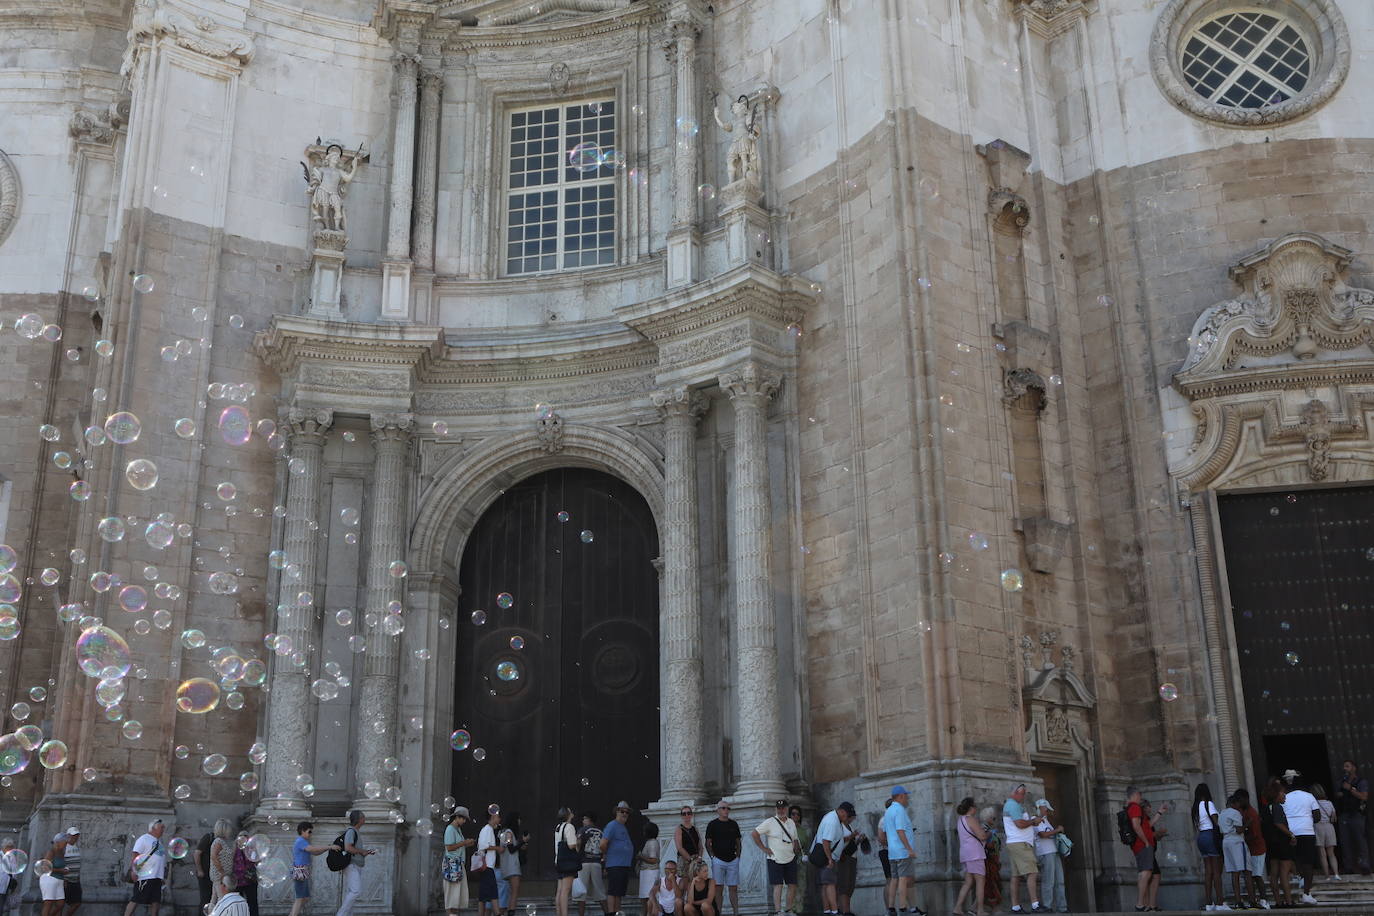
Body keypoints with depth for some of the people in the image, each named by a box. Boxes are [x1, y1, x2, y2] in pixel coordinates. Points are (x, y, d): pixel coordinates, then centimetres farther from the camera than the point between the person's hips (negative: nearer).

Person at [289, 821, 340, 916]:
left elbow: (315, 853, 20)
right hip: (300, 872, -10)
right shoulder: (300, 841, -12)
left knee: (306, 898, 12)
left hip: (303, 874, 10)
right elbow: (313, 849, -26)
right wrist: (330, 847, -26)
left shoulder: (302, 842, 19)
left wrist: (327, 848, 6)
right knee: (300, 899, -9)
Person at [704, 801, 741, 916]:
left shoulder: (733, 824, 13)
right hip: (718, 860, -3)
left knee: (733, 888, 2)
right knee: (719, 888, -4)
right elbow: (708, 844, 2)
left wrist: (738, 856, 6)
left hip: (733, 860, 3)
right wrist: (713, 856, -8)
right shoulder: (712, 824, 2)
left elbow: (738, 842, 17)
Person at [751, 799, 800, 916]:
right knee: (778, 886, -9)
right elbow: (754, 834, -8)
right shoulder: (770, 822, -6)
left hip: (790, 859, 5)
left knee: (792, 885, 5)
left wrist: (796, 849, 5)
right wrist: (764, 848, -9)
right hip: (775, 860, -5)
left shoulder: (791, 822, 11)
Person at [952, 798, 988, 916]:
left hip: (965, 853, 9)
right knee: (980, 881, -5)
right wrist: (988, 833, 6)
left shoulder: (961, 819, 14)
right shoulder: (971, 819, -12)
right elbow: (982, 836, -16)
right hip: (975, 853, -9)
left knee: (968, 882, 11)